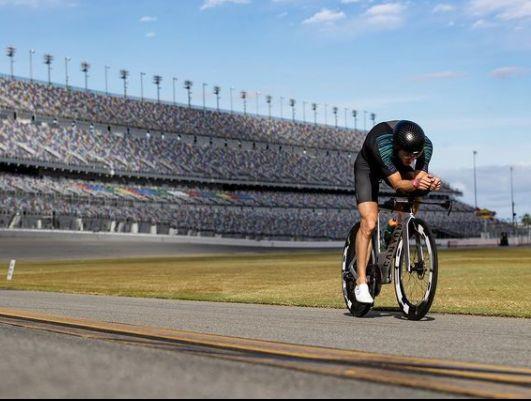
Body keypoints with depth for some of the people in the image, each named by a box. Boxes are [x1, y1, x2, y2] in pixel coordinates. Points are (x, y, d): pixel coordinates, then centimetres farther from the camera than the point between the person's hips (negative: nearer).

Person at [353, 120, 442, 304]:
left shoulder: (426, 146, -30)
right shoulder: (382, 144, -42)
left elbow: (420, 176, -28)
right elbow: (397, 184, -41)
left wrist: (430, 183, -50)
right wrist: (415, 183, -60)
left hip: (397, 167, 5)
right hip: (369, 168, -5)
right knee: (369, 222, -19)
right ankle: (361, 282, -15)